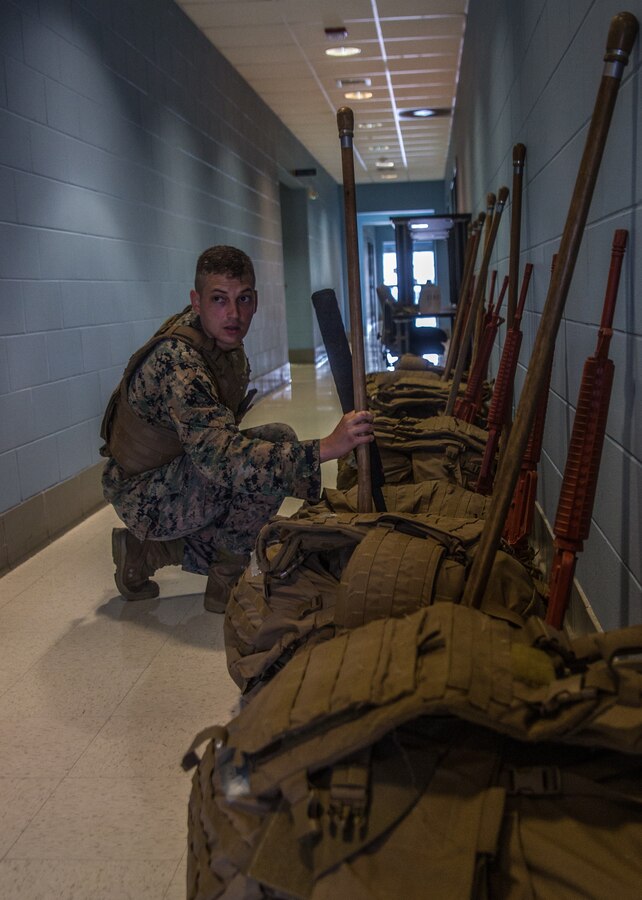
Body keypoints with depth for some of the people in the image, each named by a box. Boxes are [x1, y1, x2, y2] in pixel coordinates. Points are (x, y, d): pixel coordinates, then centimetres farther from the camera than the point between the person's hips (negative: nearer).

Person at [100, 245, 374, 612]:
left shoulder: (227, 341, 0)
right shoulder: (176, 360, -29)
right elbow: (218, 455, -43)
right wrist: (326, 448, -50)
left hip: (179, 472, 9)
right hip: (146, 496, -9)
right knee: (279, 441, -26)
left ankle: (148, 550, 18)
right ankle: (226, 582, -10)